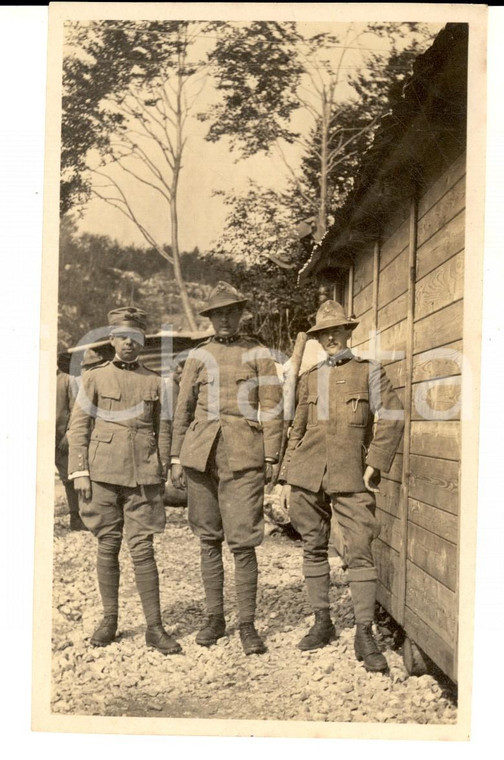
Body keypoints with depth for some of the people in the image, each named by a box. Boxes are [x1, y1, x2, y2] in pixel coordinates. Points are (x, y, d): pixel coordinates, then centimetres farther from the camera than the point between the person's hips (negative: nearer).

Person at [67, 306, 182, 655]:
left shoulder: (155, 382, 8)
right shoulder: (95, 378, 6)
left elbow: (164, 432, 10)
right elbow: (78, 428, 4)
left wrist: (161, 476, 6)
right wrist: (79, 472, -3)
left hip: (143, 478, 0)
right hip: (103, 475, 0)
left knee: (143, 549, -2)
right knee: (107, 548, 7)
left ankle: (155, 627, 5)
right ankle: (109, 619, 20)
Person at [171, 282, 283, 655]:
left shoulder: (259, 355, 6)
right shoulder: (198, 356, 12)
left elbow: (272, 408, 3)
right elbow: (183, 409, 13)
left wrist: (271, 458, -3)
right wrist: (176, 458, 9)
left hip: (243, 457, -3)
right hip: (201, 455, 3)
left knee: (243, 543, -4)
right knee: (209, 539, 9)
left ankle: (248, 625, 8)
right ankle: (215, 618, 22)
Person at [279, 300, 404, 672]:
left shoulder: (369, 370, 7)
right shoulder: (310, 377, 16)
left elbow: (392, 418, -2)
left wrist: (374, 465, -9)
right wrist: (286, 479, 12)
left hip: (350, 476, -3)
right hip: (308, 474, 4)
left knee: (360, 552, -8)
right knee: (314, 549, 8)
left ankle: (365, 634, -1)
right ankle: (322, 623, 21)